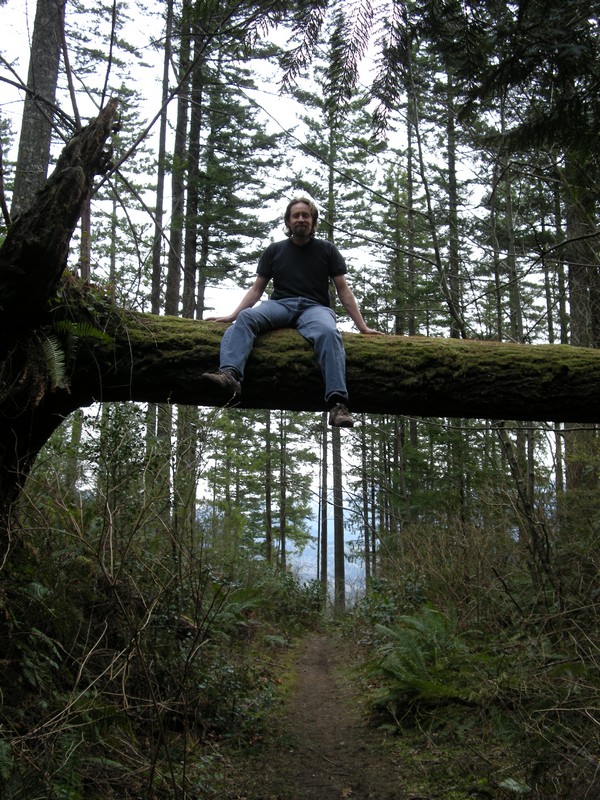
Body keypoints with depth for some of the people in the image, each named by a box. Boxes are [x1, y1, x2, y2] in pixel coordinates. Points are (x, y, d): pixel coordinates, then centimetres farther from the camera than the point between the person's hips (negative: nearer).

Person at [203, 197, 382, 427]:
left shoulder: (326, 250, 17)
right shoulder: (274, 250, 21)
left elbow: (343, 290, 14)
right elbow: (257, 289, 19)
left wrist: (362, 327, 5)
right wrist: (232, 315, 5)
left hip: (315, 307, -1)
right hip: (280, 305, 2)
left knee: (329, 332, -38)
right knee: (245, 317, -32)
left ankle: (337, 403, -51)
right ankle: (230, 375, -55)